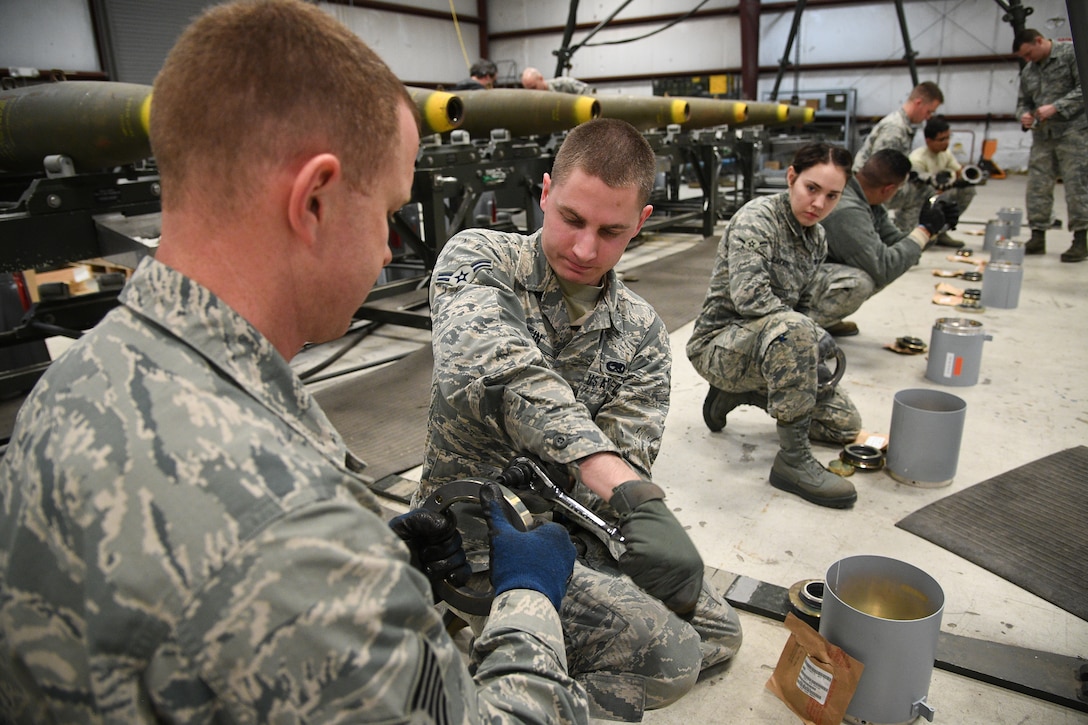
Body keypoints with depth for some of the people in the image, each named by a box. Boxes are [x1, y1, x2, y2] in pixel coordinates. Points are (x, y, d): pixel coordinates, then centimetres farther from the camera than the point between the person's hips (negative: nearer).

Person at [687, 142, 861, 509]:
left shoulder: (817, 238, 7)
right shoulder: (757, 218, -17)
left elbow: (802, 304, 16)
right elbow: (749, 297, -30)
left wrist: (817, 347, -4)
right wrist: (816, 337, -23)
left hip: (768, 342, 9)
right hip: (720, 344, -8)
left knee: (846, 425, 9)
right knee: (791, 328, -40)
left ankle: (737, 394, 16)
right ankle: (793, 459, -29)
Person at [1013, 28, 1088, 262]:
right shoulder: (1028, 71, 17)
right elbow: (1023, 101, 22)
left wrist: (1056, 107, -17)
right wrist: (1023, 115, -1)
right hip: (1042, 136, 6)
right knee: (1037, 186, 1)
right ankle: (1037, 237, 6)